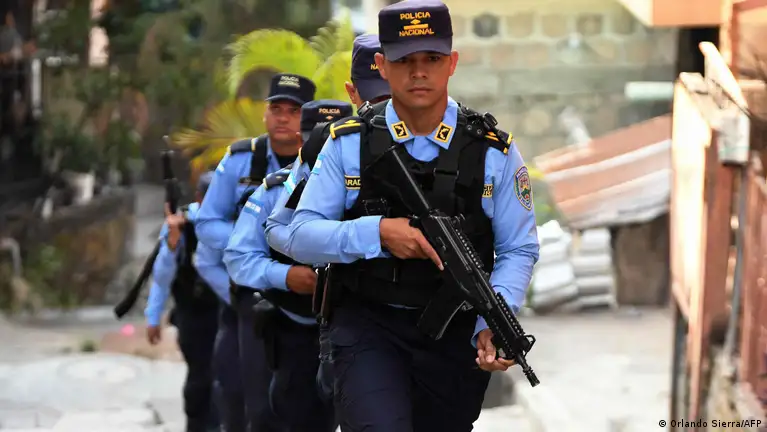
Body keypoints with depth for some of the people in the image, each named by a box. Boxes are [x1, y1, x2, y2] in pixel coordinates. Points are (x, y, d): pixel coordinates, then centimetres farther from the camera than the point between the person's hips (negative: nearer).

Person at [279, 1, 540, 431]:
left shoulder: (492, 150, 0)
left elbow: (518, 249, 2)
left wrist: (493, 325, -15)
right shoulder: (348, 144, 1)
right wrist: (379, 232, -19)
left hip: (455, 338, 2)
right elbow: (302, 236, -2)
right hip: (368, 327, -2)